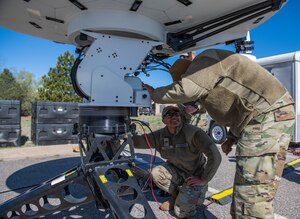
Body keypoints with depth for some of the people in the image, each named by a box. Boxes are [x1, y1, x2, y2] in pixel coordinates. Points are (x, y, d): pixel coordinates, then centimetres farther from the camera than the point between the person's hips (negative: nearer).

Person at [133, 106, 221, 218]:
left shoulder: (193, 133, -27)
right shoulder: (161, 135, -9)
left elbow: (215, 156, -29)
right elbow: (140, 141, -8)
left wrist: (203, 179, -21)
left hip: (195, 176, -5)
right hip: (178, 171, 5)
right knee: (156, 173, -20)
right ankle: (175, 195, 8)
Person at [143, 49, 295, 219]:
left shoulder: (206, 60, -4)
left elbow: (187, 89, -22)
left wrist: (155, 94, -5)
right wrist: (232, 137, 21)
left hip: (269, 117, -11)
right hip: (265, 116, 11)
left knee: (252, 195, -8)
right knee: (245, 190, 14)